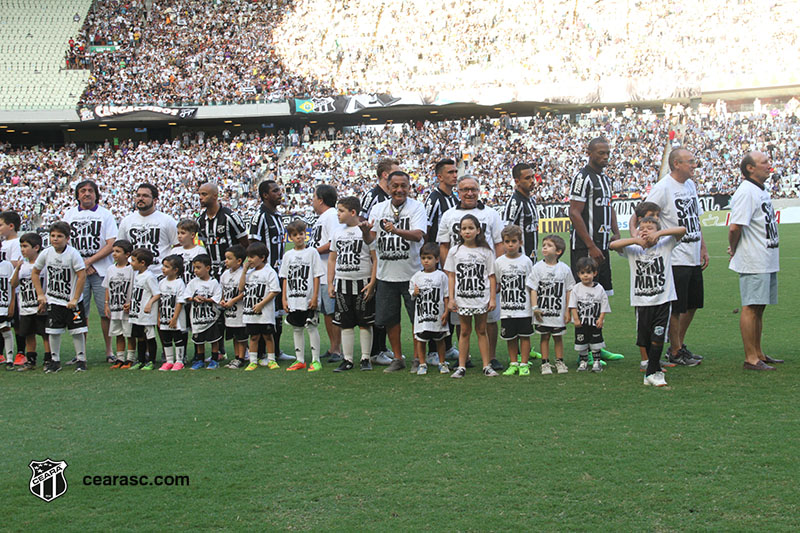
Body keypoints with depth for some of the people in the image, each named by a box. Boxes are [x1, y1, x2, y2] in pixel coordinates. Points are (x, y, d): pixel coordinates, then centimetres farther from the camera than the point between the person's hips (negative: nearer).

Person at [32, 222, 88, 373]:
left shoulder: (73, 254, -16)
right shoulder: (46, 253, -4)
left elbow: (82, 276, -16)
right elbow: (35, 272, 10)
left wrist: (75, 299, -14)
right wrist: (41, 294, 4)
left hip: (72, 301, -3)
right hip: (53, 300, 3)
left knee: (77, 330, 0)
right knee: (53, 331, 5)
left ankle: (81, 360, 11)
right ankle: (55, 360, 16)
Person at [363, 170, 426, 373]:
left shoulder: (416, 207, -3)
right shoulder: (378, 209, 8)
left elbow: (418, 235, -18)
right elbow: (370, 239, 2)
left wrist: (396, 230, -35)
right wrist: (366, 231, -21)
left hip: (412, 273, -3)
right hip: (386, 273, 4)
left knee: (417, 318, 1)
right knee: (389, 318, 8)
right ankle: (397, 358, 22)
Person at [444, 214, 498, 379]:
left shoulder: (485, 251, 0)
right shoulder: (455, 251, 3)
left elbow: (491, 276, 2)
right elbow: (451, 276, 4)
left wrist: (493, 298, -2)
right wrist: (451, 298, -1)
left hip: (481, 298, -1)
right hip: (462, 299, 1)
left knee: (481, 331, 7)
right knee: (464, 331, 7)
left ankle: (487, 365, 12)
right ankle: (461, 367, 11)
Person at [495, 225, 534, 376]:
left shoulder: (526, 261, 1)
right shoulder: (499, 262, 4)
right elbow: (497, 286, 11)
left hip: (524, 307, -1)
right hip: (506, 308, 1)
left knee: (524, 335, 2)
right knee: (510, 337, 8)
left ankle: (524, 364, 10)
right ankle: (513, 364, 19)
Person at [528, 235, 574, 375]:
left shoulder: (564, 269, -1)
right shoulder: (538, 267, -2)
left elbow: (568, 291, 3)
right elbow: (533, 289, -1)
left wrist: (567, 311, 1)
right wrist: (535, 307, -8)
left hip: (558, 312, 0)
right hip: (542, 313, 0)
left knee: (558, 337, 9)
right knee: (544, 337, 7)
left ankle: (559, 362, 21)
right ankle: (545, 363, 15)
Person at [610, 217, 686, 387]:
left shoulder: (664, 245, 3)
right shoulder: (633, 250, 5)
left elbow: (682, 230, -8)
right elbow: (613, 245, -8)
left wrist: (658, 234, -13)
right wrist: (636, 240, -12)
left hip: (663, 301, -2)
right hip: (642, 303, 2)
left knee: (657, 339, -8)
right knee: (646, 340, 9)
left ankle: (651, 373, 4)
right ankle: (656, 369, 28)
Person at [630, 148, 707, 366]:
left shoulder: (690, 185, 12)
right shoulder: (663, 188, -13)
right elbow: (640, 214, -15)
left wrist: (703, 248, 18)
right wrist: (634, 232, -34)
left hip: (694, 258, 8)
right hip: (676, 258, -8)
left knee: (692, 304, 15)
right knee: (677, 307, -1)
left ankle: (679, 345, 29)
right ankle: (675, 352, 13)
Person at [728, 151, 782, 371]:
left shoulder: (762, 190, 16)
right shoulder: (746, 192, -16)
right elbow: (735, 227, -23)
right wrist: (734, 250, -9)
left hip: (767, 261, 10)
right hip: (753, 262, -10)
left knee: (759, 307, 14)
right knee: (751, 308, -7)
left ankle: (758, 354, 23)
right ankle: (750, 359, -4)